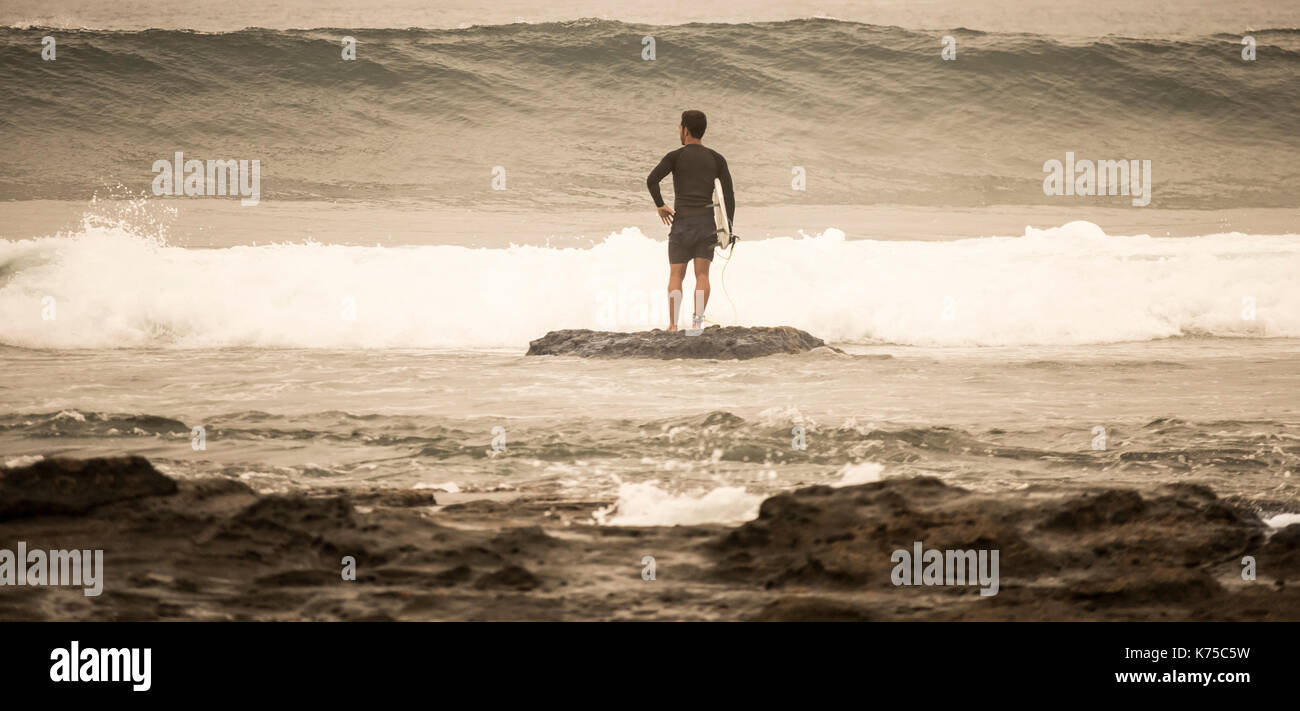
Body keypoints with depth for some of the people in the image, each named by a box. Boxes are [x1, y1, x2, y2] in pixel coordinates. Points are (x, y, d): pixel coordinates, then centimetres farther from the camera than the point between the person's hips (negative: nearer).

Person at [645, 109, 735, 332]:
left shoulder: (675, 157, -1)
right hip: (707, 222, 2)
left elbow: (652, 180, -17)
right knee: (702, 274, 2)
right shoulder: (716, 159, 8)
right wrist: (729, 227, 2)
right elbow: (728, 192, 1)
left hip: (682, 222, -2)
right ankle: (697, 319, -13)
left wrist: (659, 205, -3)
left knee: (676, 275, 4)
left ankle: (673, 324, -1)